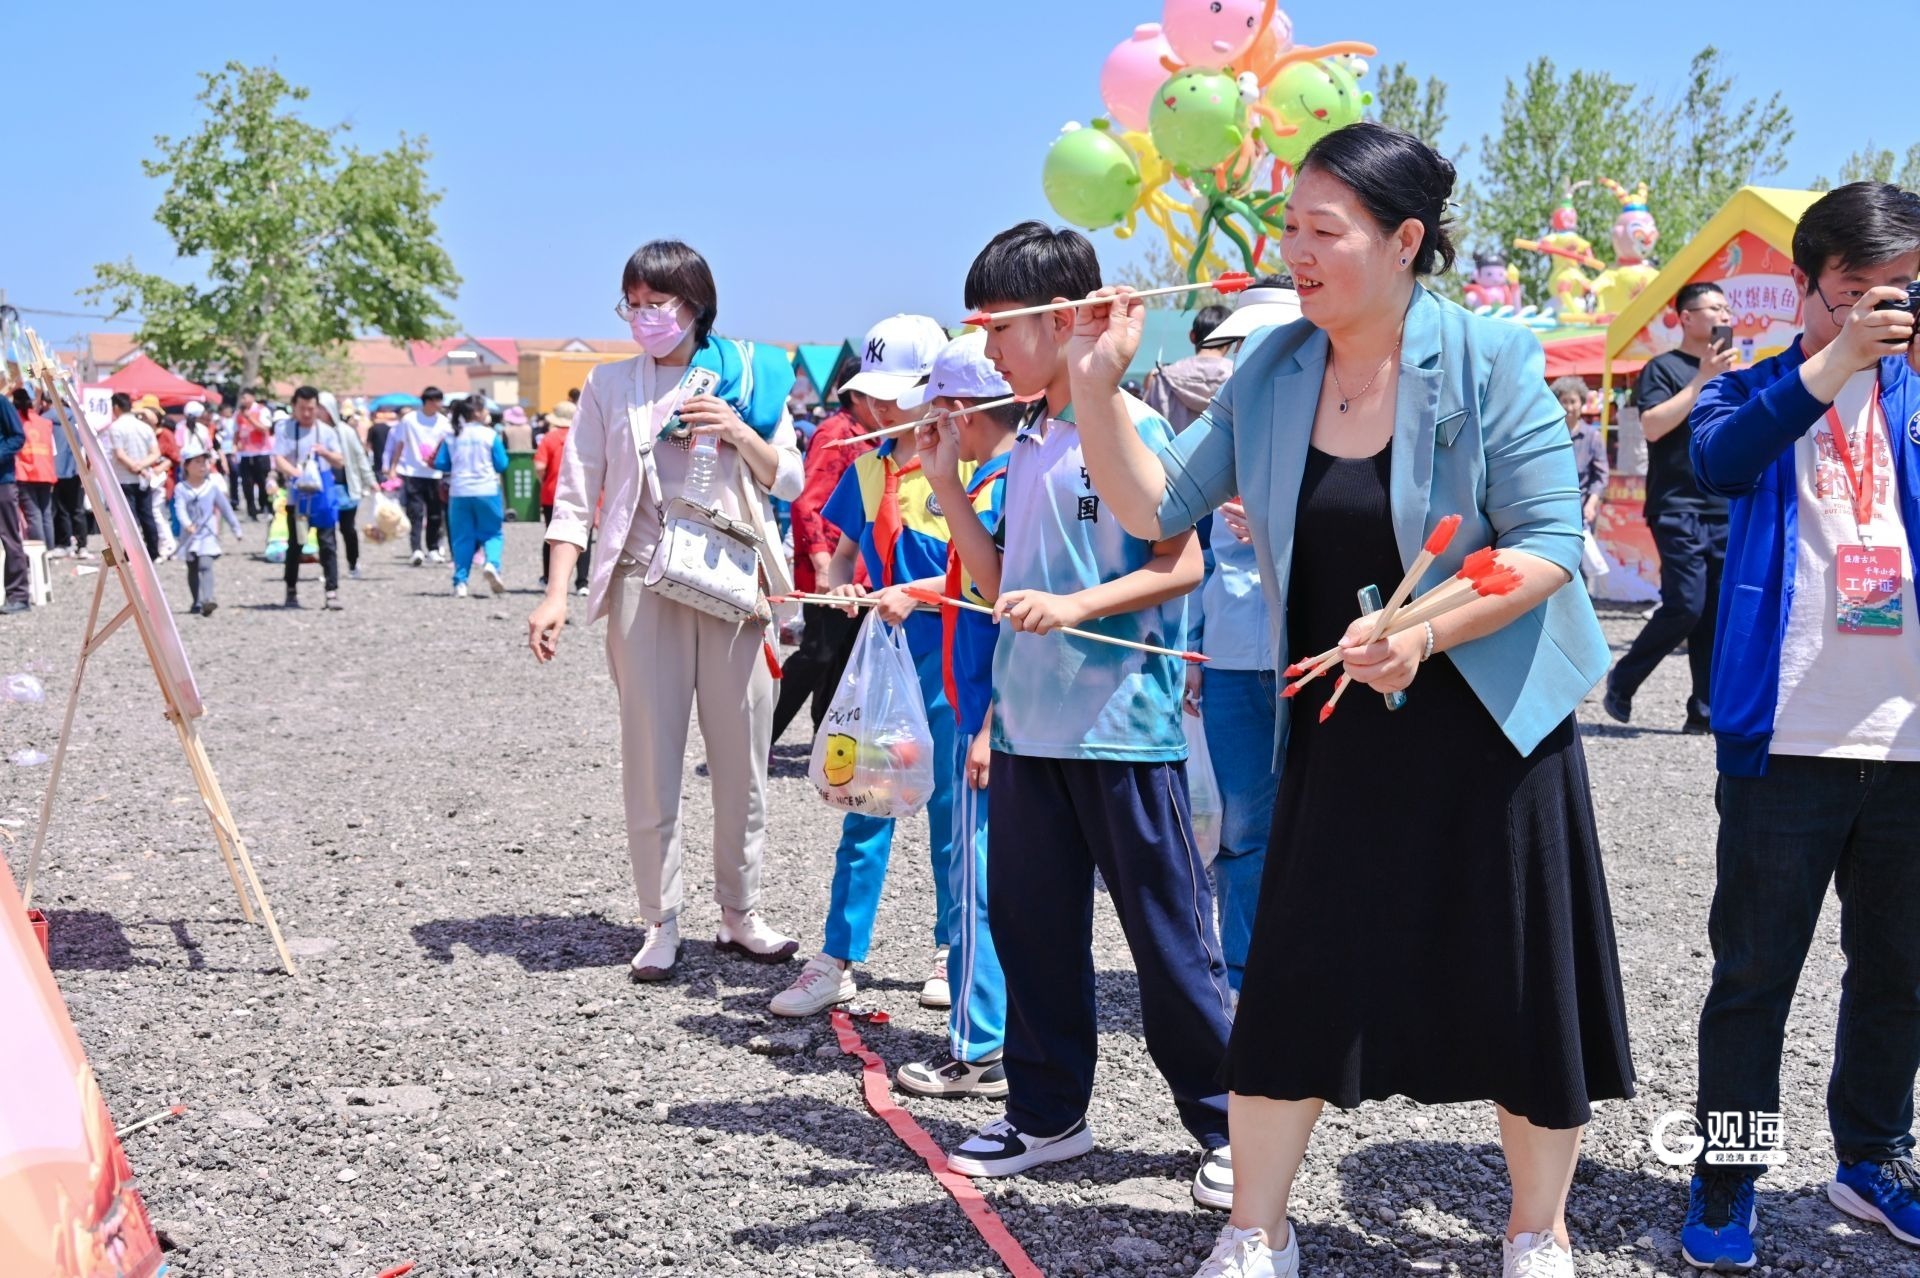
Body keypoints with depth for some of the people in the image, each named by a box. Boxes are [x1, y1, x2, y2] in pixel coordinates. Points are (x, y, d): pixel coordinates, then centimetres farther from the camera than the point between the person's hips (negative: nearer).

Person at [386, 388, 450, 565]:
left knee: (435, 513, 7)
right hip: (412, 472, -2)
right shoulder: (409, 420, -1)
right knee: (415, 512, -8)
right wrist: (393, 468, 2)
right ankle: (417, 549, -13)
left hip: (434, 473, 2)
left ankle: (433, 549, 20)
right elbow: (400, 445, 4)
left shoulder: (443, 422, 4)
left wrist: (436, 457, -17)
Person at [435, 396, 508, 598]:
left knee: (462, 538, 9)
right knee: (493, 533, 10)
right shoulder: (490, 435, -5)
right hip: (486, 491, -2)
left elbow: (440, 464, 5)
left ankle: (460, 582, 4)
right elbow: (502, 465, -3)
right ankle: (492, 564, -17)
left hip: (459, 492, 3)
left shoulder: (452, 436, 3)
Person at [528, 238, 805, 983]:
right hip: (646, 583, -1)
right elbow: (576, 495, 3)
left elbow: (789, 481, 9)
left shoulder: (747, 375, 9)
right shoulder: (611, 384, 7)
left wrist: (739, 432, -10)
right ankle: (661, 925, 9)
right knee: (651, 760, 0)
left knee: (742, 759, 5)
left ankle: (741, 915, 17)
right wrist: (556, 594, -7)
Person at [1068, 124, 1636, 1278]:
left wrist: (1423, 633, -28)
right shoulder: (1271, 372, 0)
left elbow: (1550, 543, -15)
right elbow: (1159, 506, 2)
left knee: (1524, 987, 6)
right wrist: (1098, 386, -10)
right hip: (1337, 725, 3)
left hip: (1487, 720, -3)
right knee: (1296, 977, 4)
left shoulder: (1489, 361, -13)